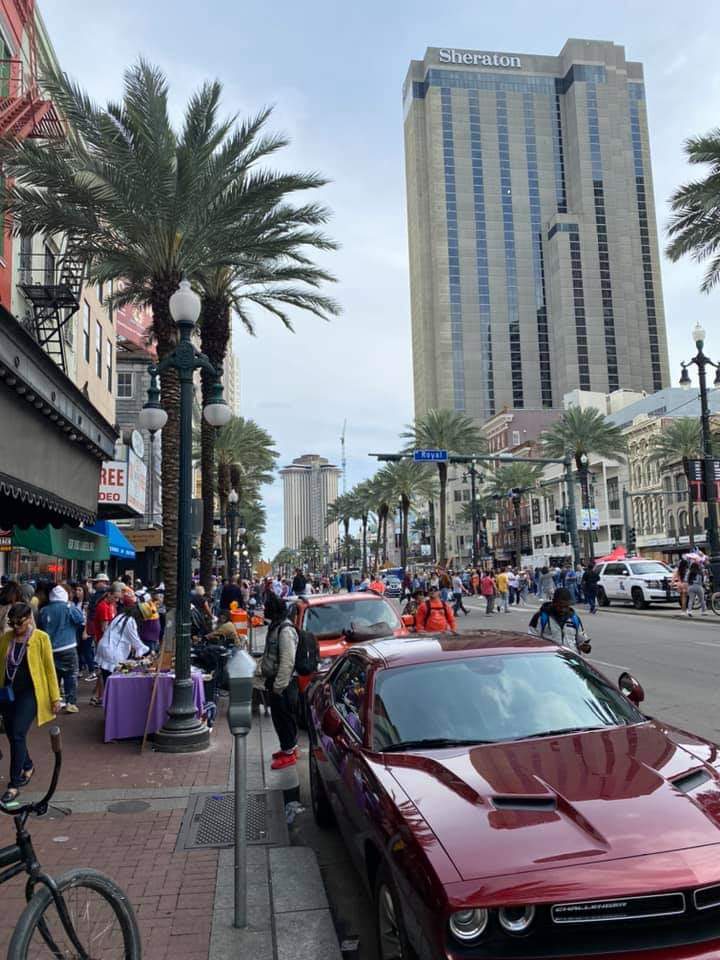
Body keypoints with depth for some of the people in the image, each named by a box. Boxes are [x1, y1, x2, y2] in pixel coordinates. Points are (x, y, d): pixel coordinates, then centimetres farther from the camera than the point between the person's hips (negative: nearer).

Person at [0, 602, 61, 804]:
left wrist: (55, 697, -5)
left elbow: (49, 668, -5)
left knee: (17, 735, -12)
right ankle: (28, 767, 38)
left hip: (29, 693, -5)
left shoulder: (40, 638, -8)